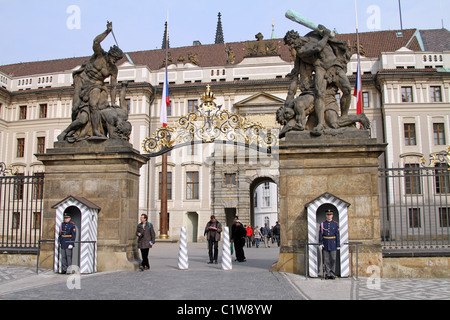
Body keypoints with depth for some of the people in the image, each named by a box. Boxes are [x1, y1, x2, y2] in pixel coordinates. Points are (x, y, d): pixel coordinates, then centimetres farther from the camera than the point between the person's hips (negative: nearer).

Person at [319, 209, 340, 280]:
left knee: (333, 259, 1)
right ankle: (327, 274, 8)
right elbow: (320, 234, 3)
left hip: (333, 244, -1)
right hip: (325, 244, 1)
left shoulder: (335, 224, 2)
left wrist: (338, 245, -2)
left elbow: (337, 235, 2)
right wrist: (320, 243, -5)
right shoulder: (322, 224, 4)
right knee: (326, 260, 3)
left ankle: (332, 274, 8)